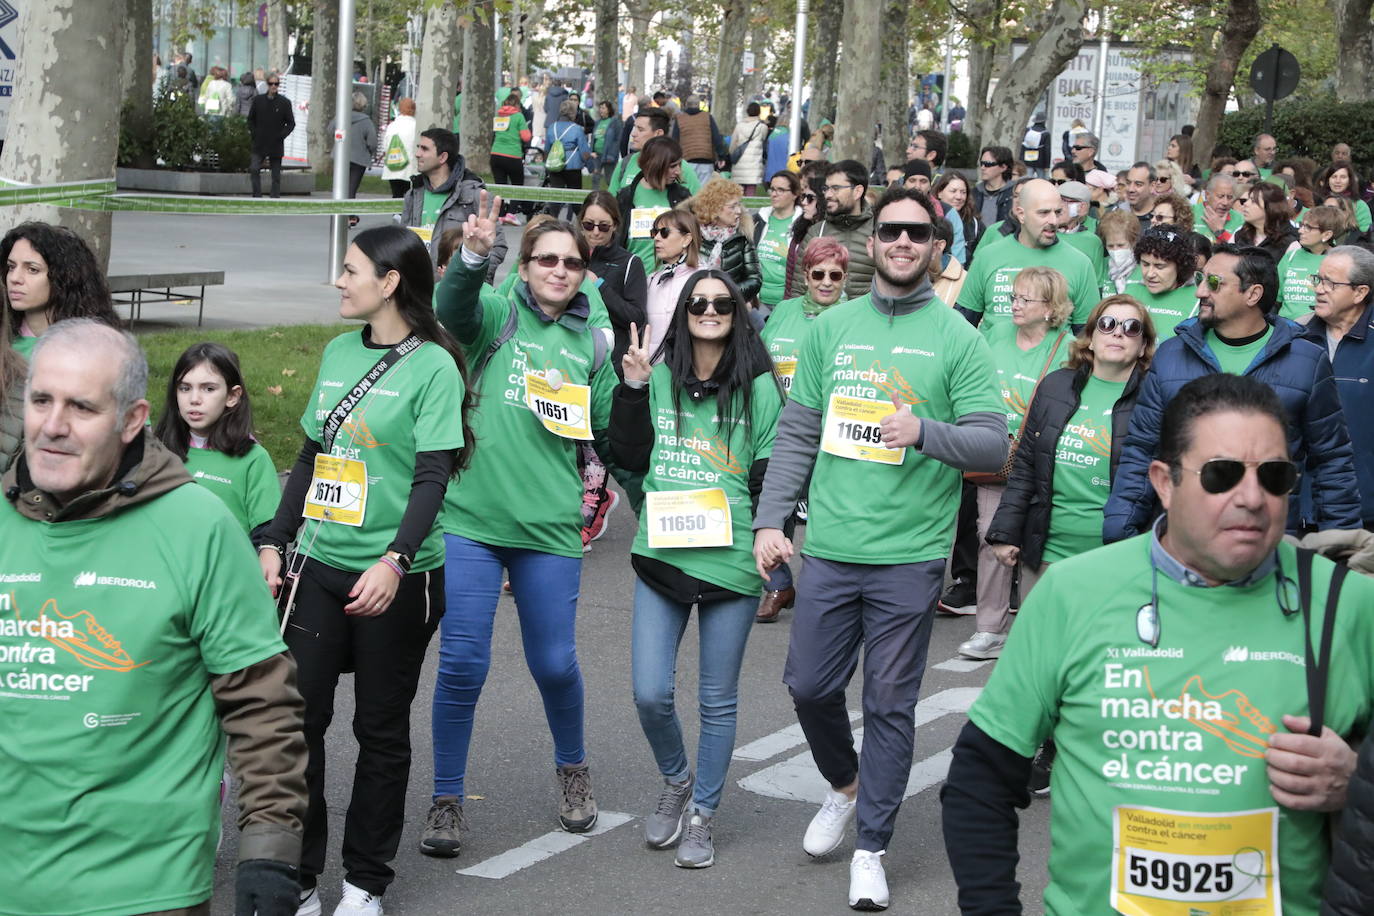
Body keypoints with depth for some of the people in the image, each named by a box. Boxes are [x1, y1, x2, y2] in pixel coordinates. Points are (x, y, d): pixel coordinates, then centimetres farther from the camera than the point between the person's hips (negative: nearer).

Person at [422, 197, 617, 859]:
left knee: (554, 662, 8)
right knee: (462, 663, -3)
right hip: (471, 518, -2)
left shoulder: (592, 342, 11)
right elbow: (455, 306, -24)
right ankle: (447, 799, 13)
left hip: (549, 527, 2)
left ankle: (572, 768, 36)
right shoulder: (497, 315, 1)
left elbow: (611, 430, 13)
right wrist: (473, 256, -42)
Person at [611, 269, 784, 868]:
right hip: (661, 554, 2)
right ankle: (676, 783, 27)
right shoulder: (658, 378, 6)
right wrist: (632, 389, -5)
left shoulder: (759, 387, 0)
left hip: (731, 560, -2)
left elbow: (772, 472, 2)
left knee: (717, 699, 7)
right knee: (650, 692, -2)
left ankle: (701, 815, 23)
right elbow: (630, 457, 5)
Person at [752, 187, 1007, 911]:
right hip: (829, 546, 3)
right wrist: (769, 519, 2)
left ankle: (871, 847, 16)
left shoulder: (957, 338, -2)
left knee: (890, 704, 3)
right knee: (809, 685, 9)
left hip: (910, 554, -3)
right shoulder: (833, 327, 8)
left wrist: (924, 431, -23)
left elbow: (994, 444, -6)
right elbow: (797, 432, 10)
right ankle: (844, 786, 37)